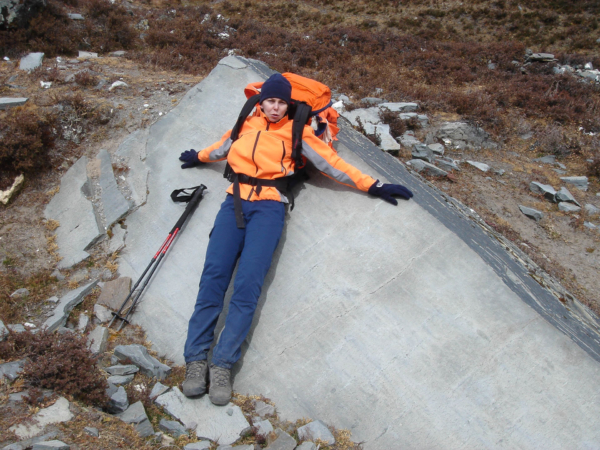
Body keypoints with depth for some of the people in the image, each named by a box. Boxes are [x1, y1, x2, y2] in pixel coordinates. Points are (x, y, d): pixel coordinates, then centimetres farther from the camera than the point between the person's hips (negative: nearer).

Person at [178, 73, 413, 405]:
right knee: (214, 275, -17)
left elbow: (330, 163, 12)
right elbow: (223, 148, 39)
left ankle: (223, 365, -20)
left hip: (269, 206, -2)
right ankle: (196, 359, -16)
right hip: (235, 202, 3)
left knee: (248, 281, -22)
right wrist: (199, 158, 56)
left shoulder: (296, 131, 12)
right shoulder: (247, 125, 20)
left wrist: (372, 186, 10)